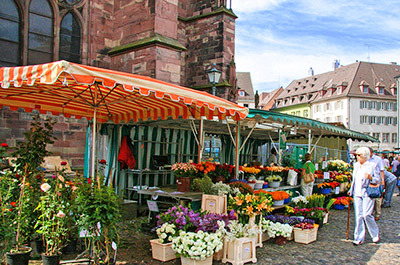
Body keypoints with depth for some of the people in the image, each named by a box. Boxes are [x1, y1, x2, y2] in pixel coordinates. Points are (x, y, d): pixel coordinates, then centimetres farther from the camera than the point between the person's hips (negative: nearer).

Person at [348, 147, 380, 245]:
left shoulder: (372, 165, -4)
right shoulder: (356, 165, 14)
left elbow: (378, 180, -4)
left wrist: (370, 178, -23)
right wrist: (351, 189, 20)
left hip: (367, 193, -5)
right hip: (357, 193, 5)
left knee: (366, 214, -10)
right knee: (358, 215, 3)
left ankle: (375, 233, 16)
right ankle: (359, 238, 10)